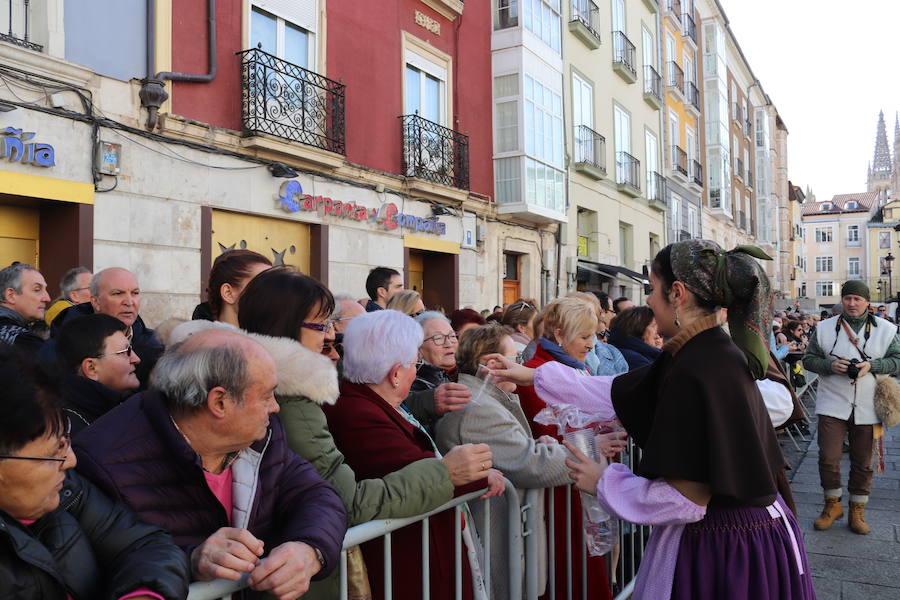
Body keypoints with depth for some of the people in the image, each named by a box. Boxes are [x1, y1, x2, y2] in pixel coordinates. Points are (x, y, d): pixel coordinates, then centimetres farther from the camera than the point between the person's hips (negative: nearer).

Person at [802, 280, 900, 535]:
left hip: (867, 408, 1)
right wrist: (830, 365, -15)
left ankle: (857, 510, 24)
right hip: (833, 405, 0)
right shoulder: (825, 328, 3)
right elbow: (808, 358, 5)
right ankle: (833, 504, 17)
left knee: (863, 463, 9)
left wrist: (871, 365, -14)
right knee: (828, 457, -4)